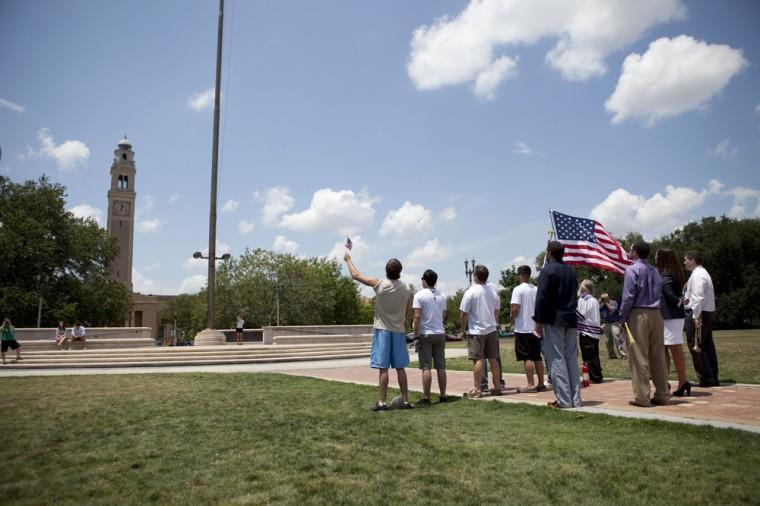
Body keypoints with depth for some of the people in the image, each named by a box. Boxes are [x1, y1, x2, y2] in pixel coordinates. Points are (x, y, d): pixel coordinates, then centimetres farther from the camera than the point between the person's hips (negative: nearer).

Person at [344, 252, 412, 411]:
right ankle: (405, 401, 13)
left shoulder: (379, 284, -10)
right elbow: (405, 315, 8)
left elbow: (356, 275, 0)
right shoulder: (405, 289, 1)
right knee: (400, 368, 9)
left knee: (383, 368, -1)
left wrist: (348, 260, 14)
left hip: (383, 330, -3)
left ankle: (382, 402, 2)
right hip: (398, 331, 4)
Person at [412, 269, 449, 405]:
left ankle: (426, 398, -2)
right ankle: (442, 396, 14)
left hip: (425, 334, -5)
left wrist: (416, 336, -11)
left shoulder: (419, 295, -9)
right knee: (441, 366, 9)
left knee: (426, 367, -3)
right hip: (440, 333, 5)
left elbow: (417, 317, -15)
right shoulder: (442, 295, 8)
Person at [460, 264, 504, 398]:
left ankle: (477, 389, -1)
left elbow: (463, 313, -12)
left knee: (478, 360, -3)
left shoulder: (470, 292, -12)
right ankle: (497, 387, 18)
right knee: (493, 359, 12)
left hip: (476, 331, -6)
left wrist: (462, 329, -1)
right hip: (491, 329, 6)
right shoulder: (493, 290, 6)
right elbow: (497, 311, 16)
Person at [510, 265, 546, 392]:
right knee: (537, 357, 12)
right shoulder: (536, 290, 8)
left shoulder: (518, 289, -12)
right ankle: (541, 384, 16)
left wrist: (512, 316, 1)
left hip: (523, 328, -6)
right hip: (535, 328, 7)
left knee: (527, 358, -4)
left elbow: (515, 309, -18)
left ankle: (531, 385, -3)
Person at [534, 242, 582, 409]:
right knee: (572, 359, 10)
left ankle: (564, 400, -3)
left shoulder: (547, 270, -9)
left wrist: (538, 321, -10)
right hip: (571, 320, 7)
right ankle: (575, 399, 12)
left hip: (554, 321, -7)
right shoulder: (571, 271, 14)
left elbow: (542, 297, -13)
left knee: (557, 360, -3)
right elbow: (573, 295, 18)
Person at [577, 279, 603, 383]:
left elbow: (579, 316, -12)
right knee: (595, 355, 13)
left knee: (588, 356, -3)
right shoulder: (595, 301, 13)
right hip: (596, 331, 7)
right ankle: (598, 376, 16)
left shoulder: (582, 300, -9)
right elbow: (598, 317, 17)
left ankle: (594, 377, -3)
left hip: (586, 332, -7)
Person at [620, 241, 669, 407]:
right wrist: (655, 310, 16)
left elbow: (628, 296, -12)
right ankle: (661, 395, 14)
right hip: (656, 314, 7)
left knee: (639, 357, -4)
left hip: (638, 314, -7)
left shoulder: (632, 270, -7)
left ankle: (642, 397, -3)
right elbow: (660, 293, 14)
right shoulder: (654, 270, 14)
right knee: (658, 356, 9)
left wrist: (622, 318, -6)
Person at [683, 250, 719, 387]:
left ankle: (706, 379, -3)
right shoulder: (702, 272, 19)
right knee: (707, 345, 12)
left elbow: (698, 297, -21)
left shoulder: (697, 275, -13)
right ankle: (713, 379, 18)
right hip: (707, 313, 10)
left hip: (697, 314, -10)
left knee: (696, 346, -5)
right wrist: (687, 299, 8)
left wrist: (695, 316, -23)